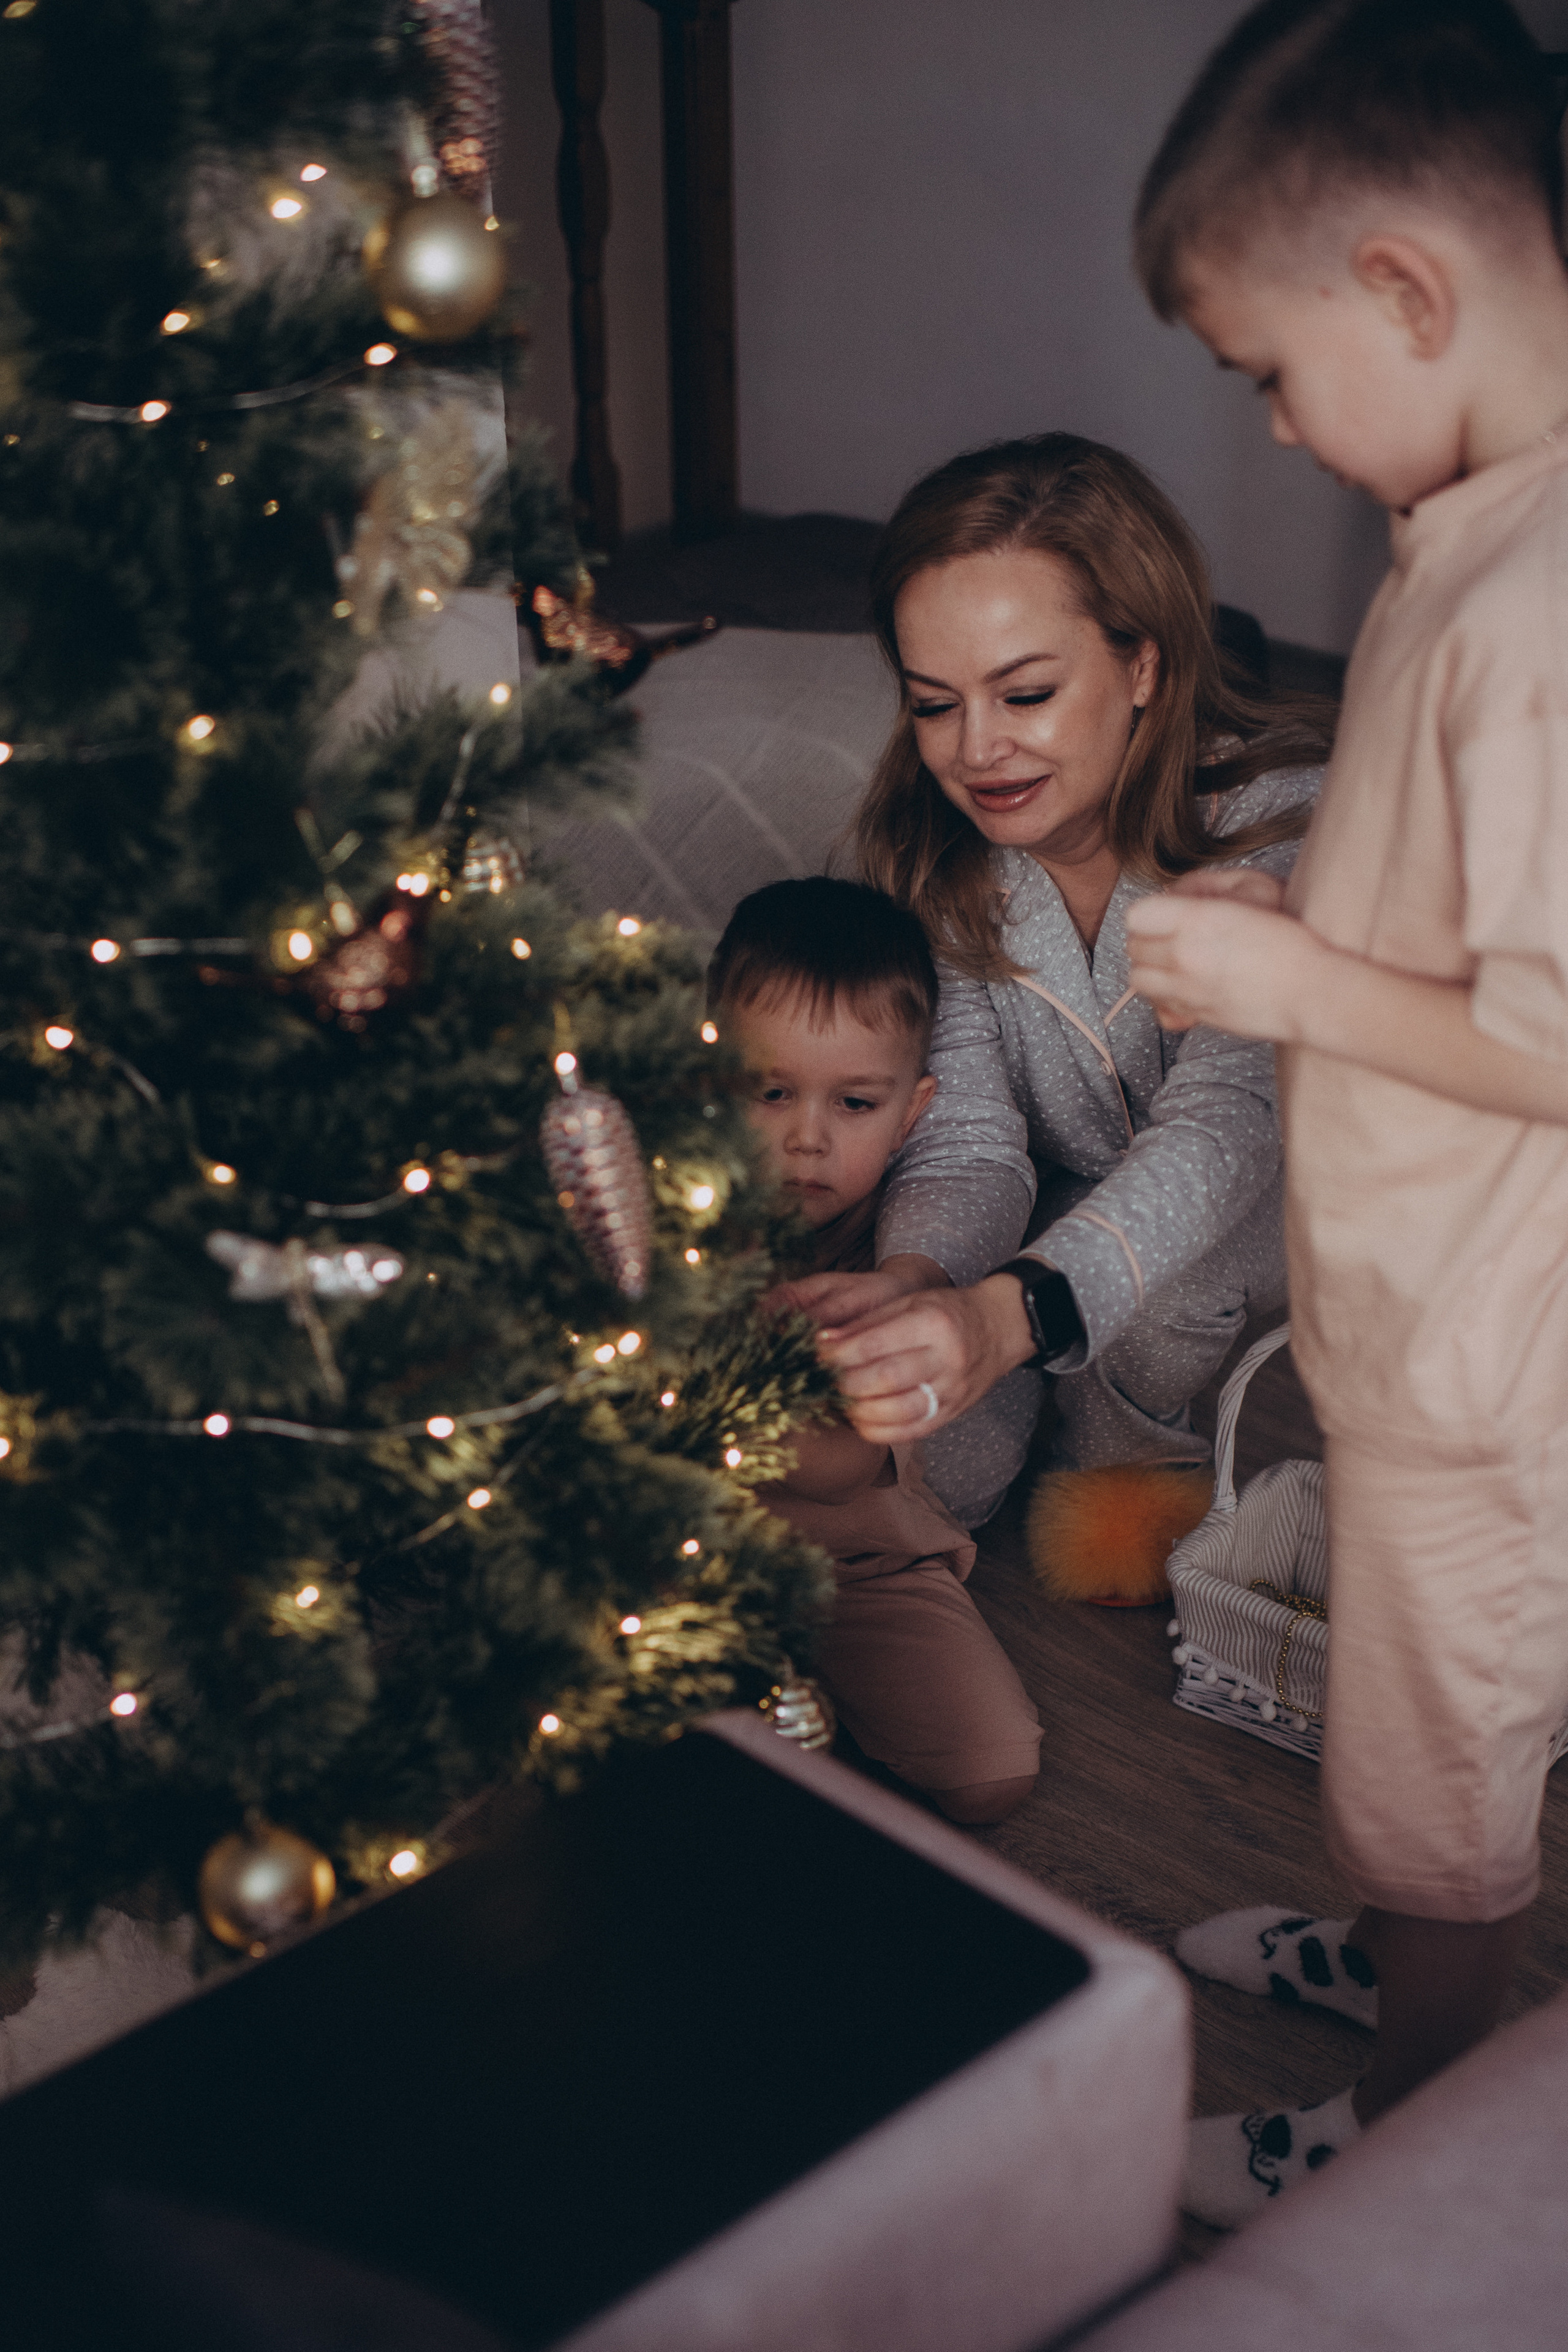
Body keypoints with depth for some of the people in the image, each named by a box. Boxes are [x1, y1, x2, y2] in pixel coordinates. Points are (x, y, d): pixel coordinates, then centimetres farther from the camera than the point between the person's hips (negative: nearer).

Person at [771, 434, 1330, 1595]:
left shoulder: (1284, 816, -27)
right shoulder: (929, 851, -13)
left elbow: (1228, 1116, -41)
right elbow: (967, 1138, -20)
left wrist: (1007, 1311, -60)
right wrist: (908, 1279, -47)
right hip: (1070, 1218, 3)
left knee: (1156, 1289, -34)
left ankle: (1120, 1490, -4)